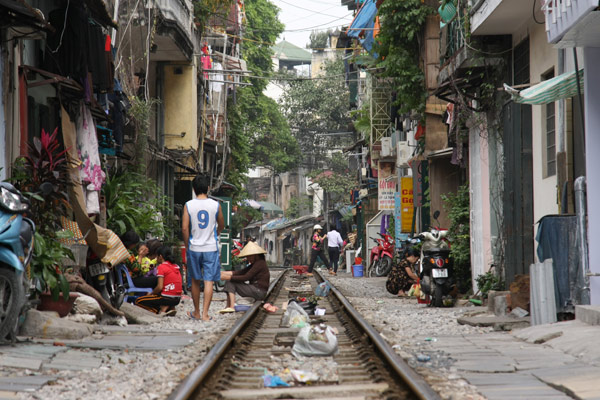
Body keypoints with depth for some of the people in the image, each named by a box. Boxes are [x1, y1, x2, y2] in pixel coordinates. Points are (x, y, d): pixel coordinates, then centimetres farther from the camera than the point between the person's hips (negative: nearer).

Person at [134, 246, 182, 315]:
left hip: (167, 298, -8)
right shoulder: (175, 266, 13)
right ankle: (170, 308, 7)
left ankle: (163, 308, -11)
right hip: (177, 299, 8)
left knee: (138, 301, 0)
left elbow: (160, 287, -16)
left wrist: (151, 294, 2)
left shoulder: (161, 267, -9)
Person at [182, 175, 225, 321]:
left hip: (194, 248, 1)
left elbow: (185, 228, -7)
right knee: (209, 281, 0)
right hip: (211, 248, -1)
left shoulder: (188, 205, -5)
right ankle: (205, 313, -7)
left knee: (195, 281, 14)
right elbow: (221, 225, 10)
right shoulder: (215, 205, -3)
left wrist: (187, 246, 5)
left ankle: (196, 313, 23)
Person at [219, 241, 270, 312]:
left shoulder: (260, 263, -14)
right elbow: (242, 272, 7)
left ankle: (231, 307, -17)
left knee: (231, 282, -11)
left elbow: (246, 277, -20)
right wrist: (226, 273, -4)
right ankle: (228, 306, -4)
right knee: (230, 282, 6)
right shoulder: (255, 264, 17)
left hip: (259, 291, -10)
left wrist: (229, 277, -19)